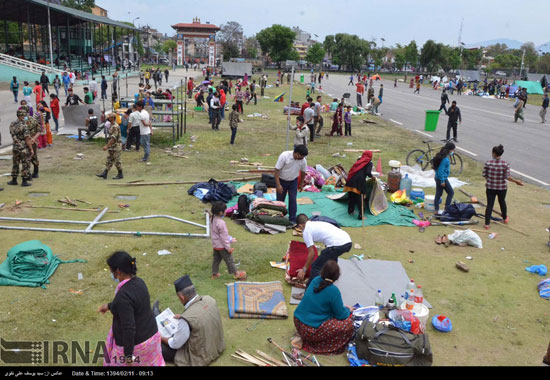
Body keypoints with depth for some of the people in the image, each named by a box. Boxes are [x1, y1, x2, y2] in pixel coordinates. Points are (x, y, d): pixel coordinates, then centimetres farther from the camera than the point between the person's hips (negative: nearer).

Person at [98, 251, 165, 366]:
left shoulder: (123, 295, -30)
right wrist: (109, 305, 23)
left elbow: (129, 328, -29)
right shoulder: (139, 282, -4)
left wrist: (128, 356, -21)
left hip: (132, 342, -7)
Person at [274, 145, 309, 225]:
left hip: (293, 181, 2)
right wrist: (278, 185, -24)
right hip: (282, 181, -2)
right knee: (280, 200, 7)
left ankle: (292, 220, 8)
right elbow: (277, 170, -22)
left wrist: (301, 184, 12)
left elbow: (303, 172, 4)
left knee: (293, 200, -2)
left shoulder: (303, 160, -15)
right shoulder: (284, 156, -27)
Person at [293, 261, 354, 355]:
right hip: (312, 330, -8)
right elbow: (341, 315, -11)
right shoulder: (333, 291, -21)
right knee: (348, 322, -3)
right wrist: (348, 310, 10)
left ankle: (303, 337, 12)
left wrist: (342, 307, 19)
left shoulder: (316, 280, 0)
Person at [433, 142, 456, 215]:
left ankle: (437, 210, 18)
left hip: (437, 178, 9)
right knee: (451, 192, 5)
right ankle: (446, 209, 9)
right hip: (443, 178, -9)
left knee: (438, 194, 13)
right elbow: (441, 170, -24)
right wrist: (442, 181, -19)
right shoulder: (445, 159, -22)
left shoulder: (441, 156, 7)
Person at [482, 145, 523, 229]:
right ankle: (505, 218, 44)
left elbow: (484, 175, -5)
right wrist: (516, 181, 1)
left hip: (490, 187, -1)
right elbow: (507, 177, -14)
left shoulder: (488, 163, -12)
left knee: (489, 204, 5)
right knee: (502, 202, 23)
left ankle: (487, 224, 3)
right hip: (502, 187, 1)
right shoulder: (506, 164, -13)